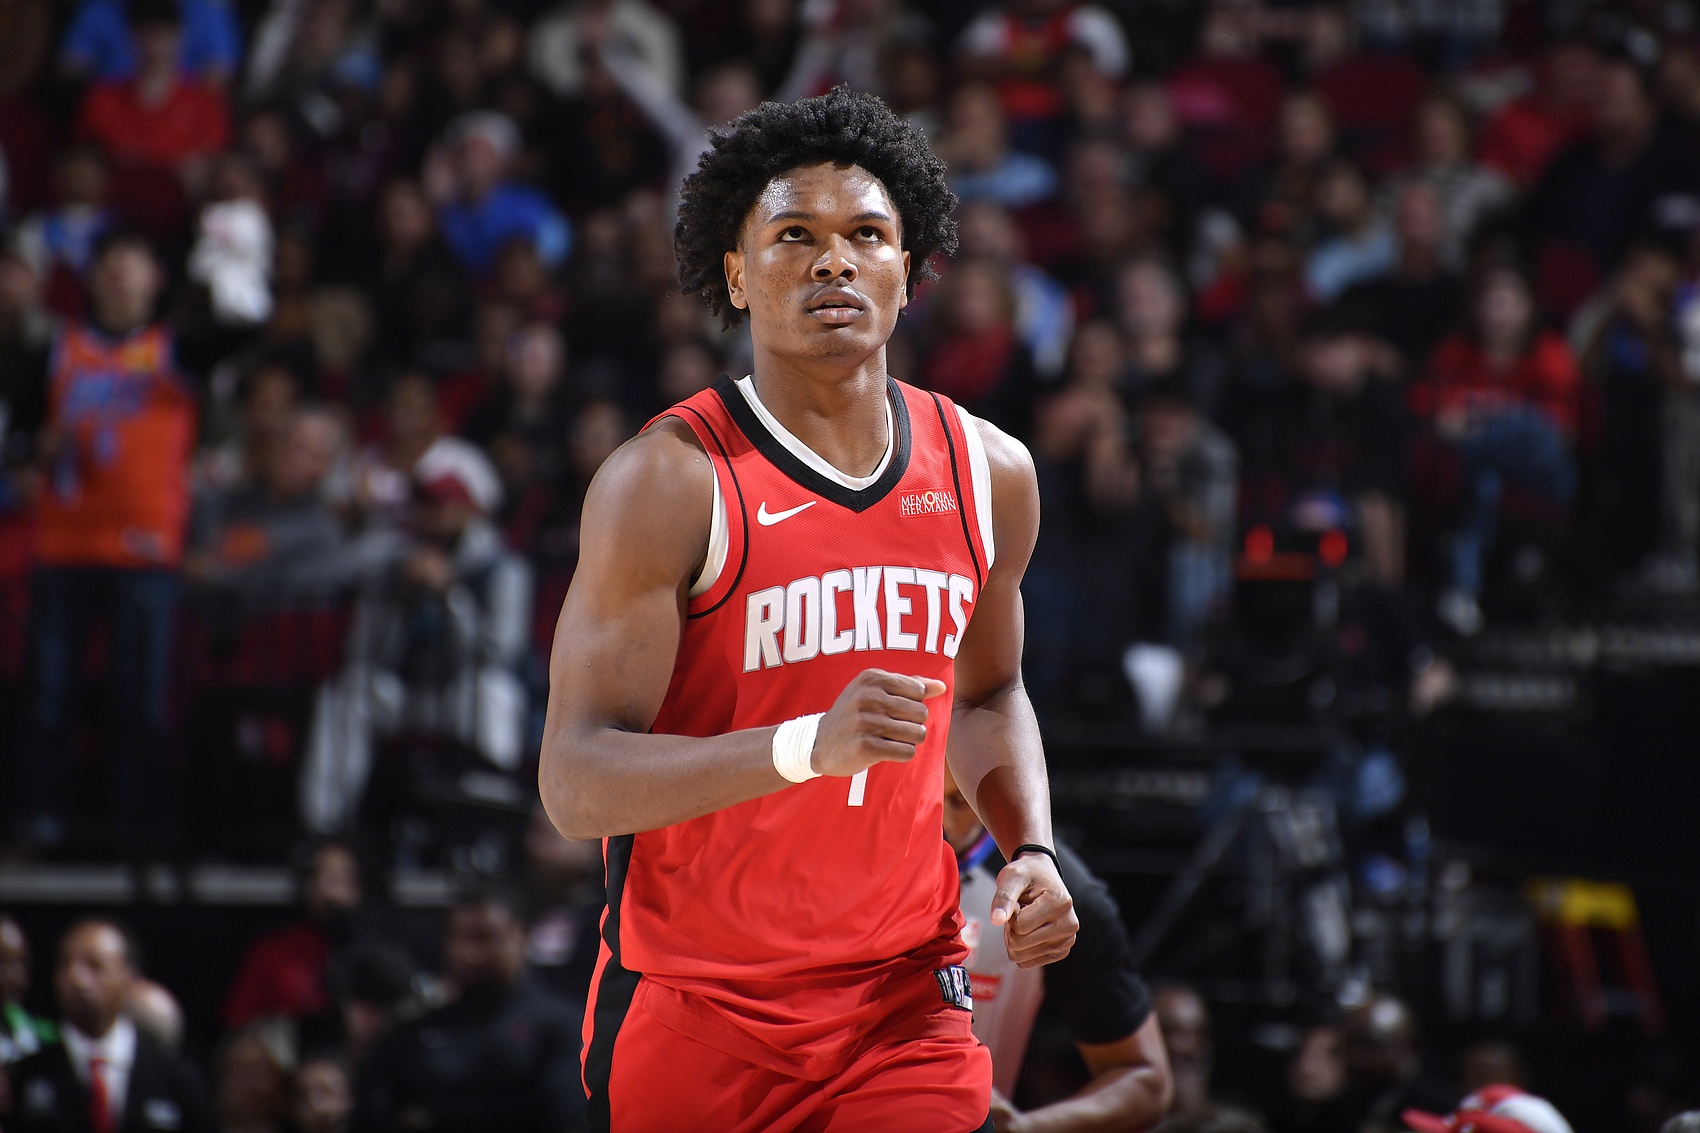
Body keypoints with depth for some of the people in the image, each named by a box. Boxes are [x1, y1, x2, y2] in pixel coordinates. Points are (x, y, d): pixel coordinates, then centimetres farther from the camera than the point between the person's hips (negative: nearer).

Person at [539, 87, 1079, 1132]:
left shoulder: (989, 473, 5)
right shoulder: (668, 483, -13)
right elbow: (576, 783, -20)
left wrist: (1032, 851, 4)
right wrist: (808, 746, -34)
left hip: (905, 1000, 4)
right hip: (695, 1008, -4)